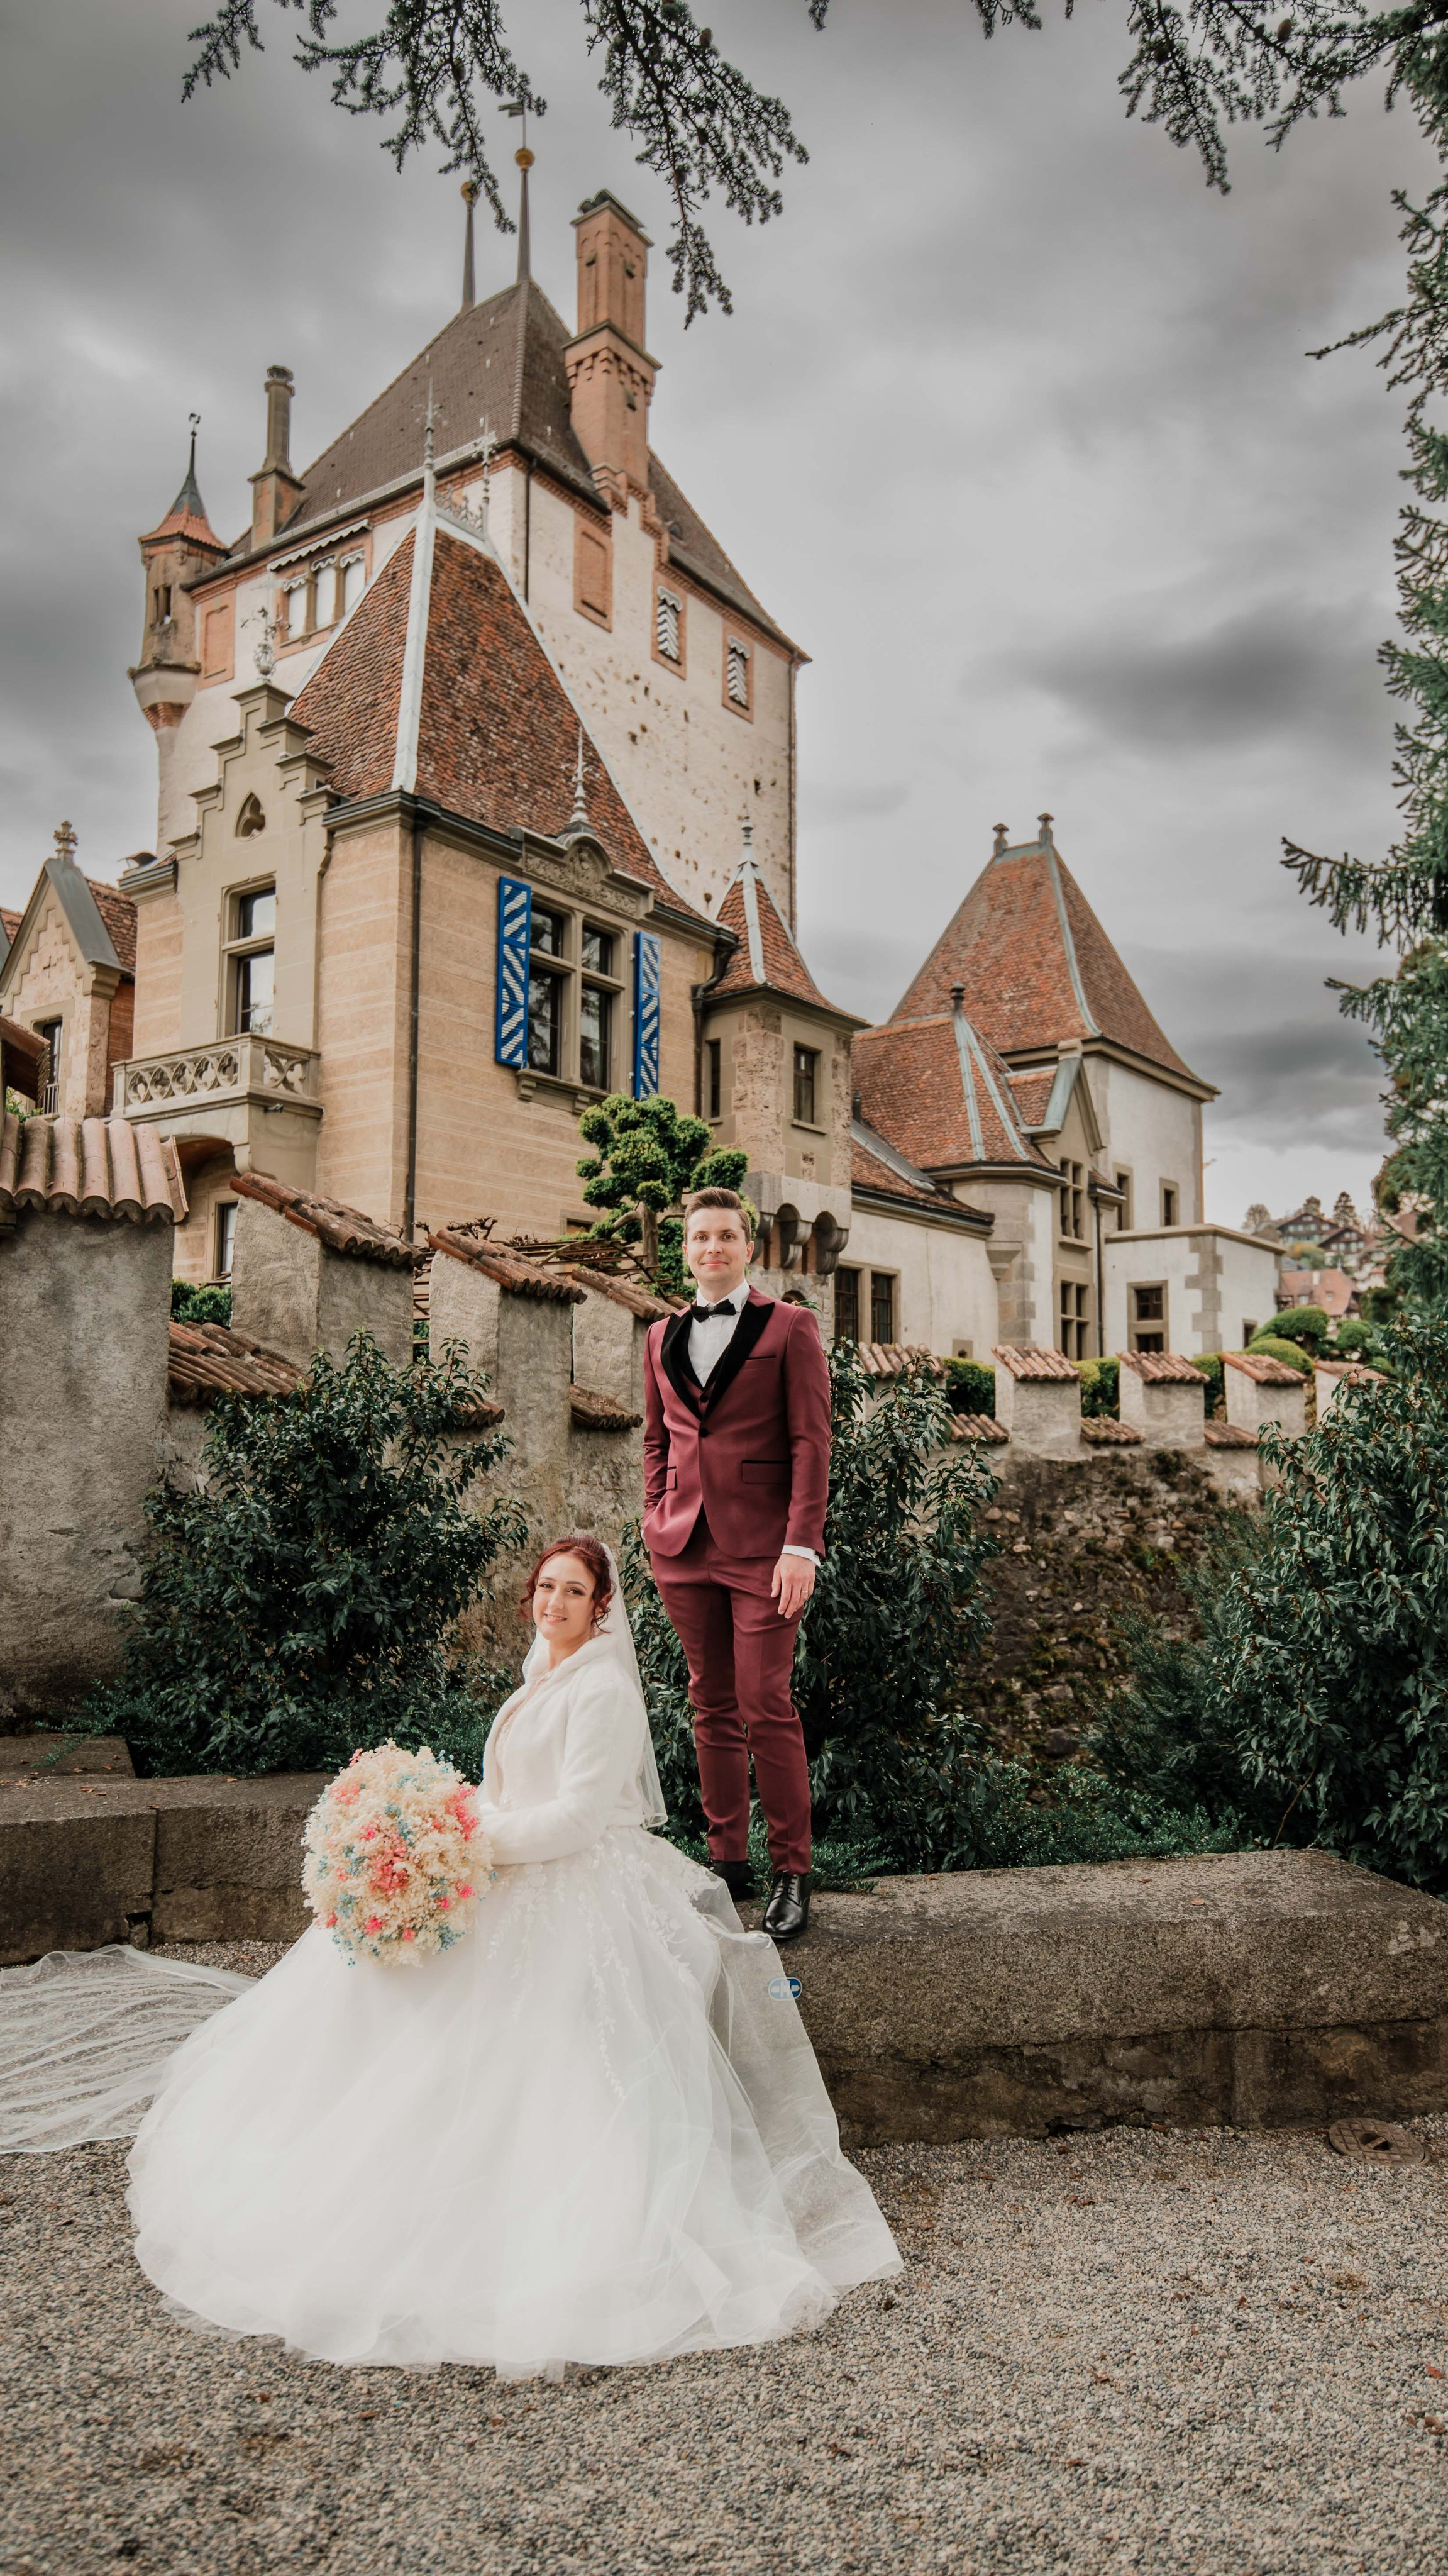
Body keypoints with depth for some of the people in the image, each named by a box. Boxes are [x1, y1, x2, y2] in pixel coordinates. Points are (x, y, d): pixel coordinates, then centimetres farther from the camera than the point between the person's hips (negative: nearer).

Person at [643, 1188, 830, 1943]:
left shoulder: (790, 1327, 1)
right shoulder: (663, 1336, 15)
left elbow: (811, 1441, -4)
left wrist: (802, 1545, -12)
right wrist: (656, 1519, 10)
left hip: (763, 1546, -4)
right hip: (684, 1546, 5)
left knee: (765, 1706, -6)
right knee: (712, 1706, 9)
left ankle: (791, 1873, 6)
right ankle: (729, 1860, 19)